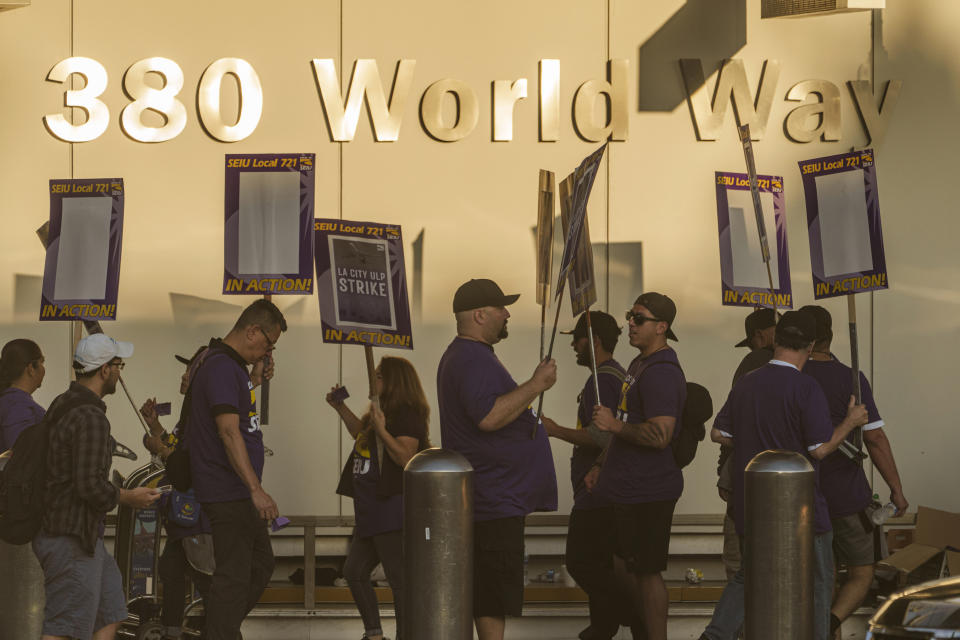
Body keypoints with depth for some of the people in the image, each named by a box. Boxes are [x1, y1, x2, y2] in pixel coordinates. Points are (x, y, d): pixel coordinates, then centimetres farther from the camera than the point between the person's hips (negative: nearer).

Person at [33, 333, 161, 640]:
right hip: (72, 540, -10)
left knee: (110, 614, 15)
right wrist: (128, 497, -8)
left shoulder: (61, 407, 13)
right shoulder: (91, 418, -19)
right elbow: (90, 486, -25)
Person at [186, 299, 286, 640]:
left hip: (242, 494, 11)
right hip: (228, 493, -11)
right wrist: (256, 489, -31)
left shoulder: (234, 366, 16)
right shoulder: (221, 368, -18)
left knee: (261, 564, 18)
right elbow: (229, 432, -28)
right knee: (234, 576, -8)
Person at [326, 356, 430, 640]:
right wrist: (341, 408, 28)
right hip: (371, 510, 11)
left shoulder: (407, 415, -13)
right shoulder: (384, 412, 18)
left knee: (399, 579, -8)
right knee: (354, 571, 14)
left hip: (392, 510, -11)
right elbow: (362, 435, 37)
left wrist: (381, 430, -27)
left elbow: (406, 457, -22)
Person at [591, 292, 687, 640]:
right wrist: (602, 465, 25)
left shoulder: (661, 372, -19)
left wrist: (614, 425, -21)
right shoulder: (640, 363, 16)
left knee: (647, 571, -5)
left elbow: (660, 434, -30)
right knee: (628, 566, 16)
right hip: (627, 487, 11)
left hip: (647, 491, -11)